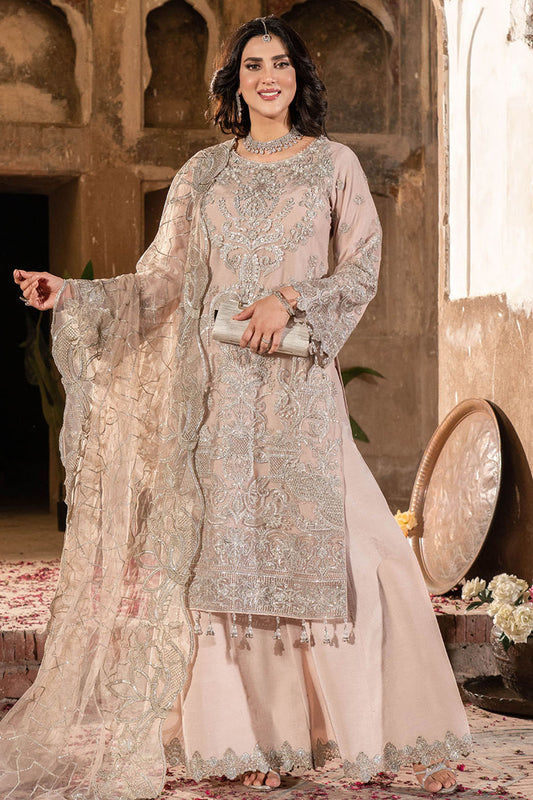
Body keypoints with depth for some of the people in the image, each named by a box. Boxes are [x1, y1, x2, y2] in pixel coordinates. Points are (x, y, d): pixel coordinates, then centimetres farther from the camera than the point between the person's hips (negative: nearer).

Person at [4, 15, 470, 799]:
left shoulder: (334, 164, 9)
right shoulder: (203, 172, 13)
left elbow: (364, 267, 2)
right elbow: (161, 280, 11)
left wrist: (290, 299, -13)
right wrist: (71, 294, -1)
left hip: (301, 380, -1)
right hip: (219, 378, 2)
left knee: (333, 544, -7)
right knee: (226, 547, -2)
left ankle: (387, 731, 4)